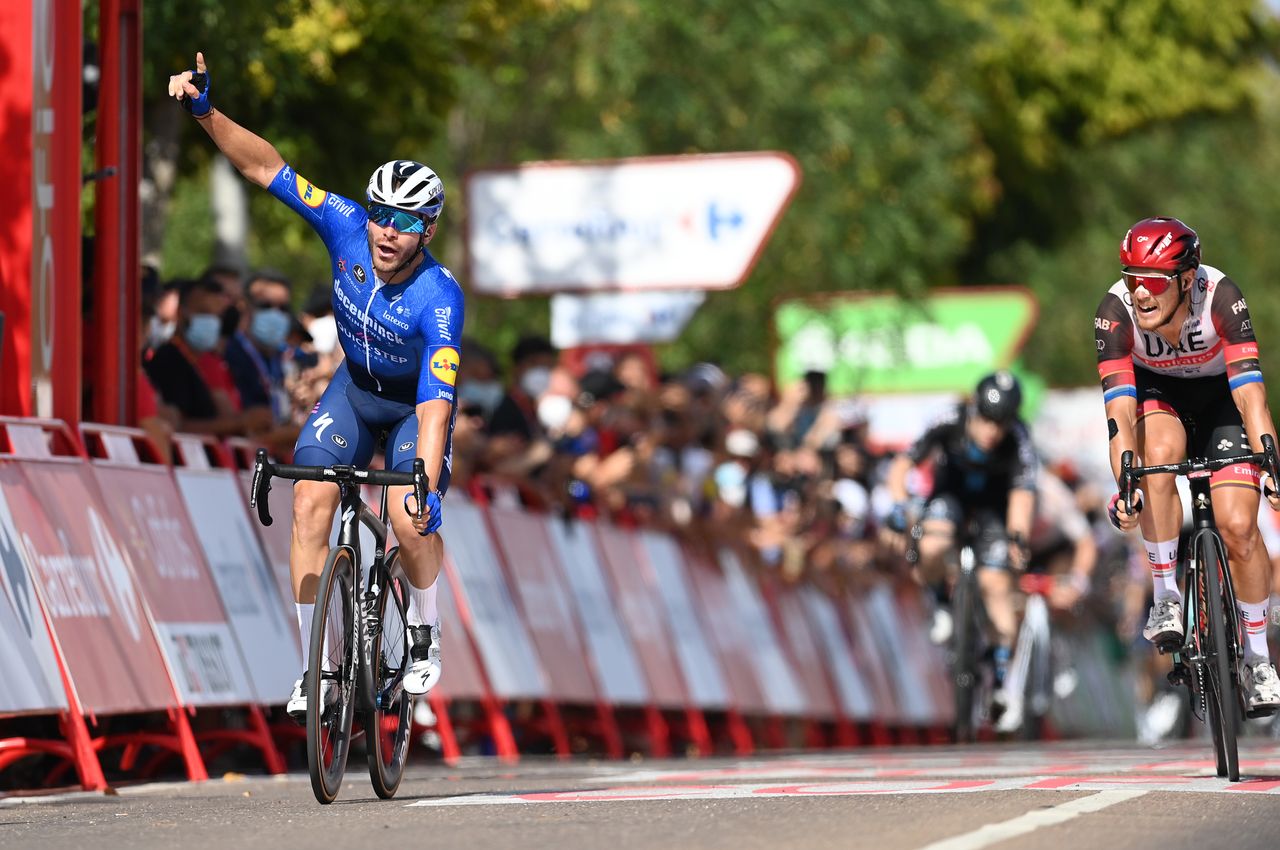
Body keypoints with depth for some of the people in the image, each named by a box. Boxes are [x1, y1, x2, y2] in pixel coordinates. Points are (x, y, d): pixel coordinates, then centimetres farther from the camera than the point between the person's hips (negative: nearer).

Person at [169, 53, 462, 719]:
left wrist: (426, 488, -53)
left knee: (411, 522, -24)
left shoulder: (439, 300, -35)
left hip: (416, 402, -4)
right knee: (310, 502, -17)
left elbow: (436, 407, -42)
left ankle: (425, 634, 7)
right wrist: (206, 114, -36)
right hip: (355, 385, 4)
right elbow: (267, 168, -23)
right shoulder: (348, 228, -25)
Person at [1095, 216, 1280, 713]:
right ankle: (1166, 598, -21)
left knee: (1238, 526, -15)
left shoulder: (1220, 296, -34)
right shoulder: (1116, 311, -31)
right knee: (1160, 452, -35)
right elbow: (1121, 411, -36)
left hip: (1220, 394, -1)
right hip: (1156, 393, 1)